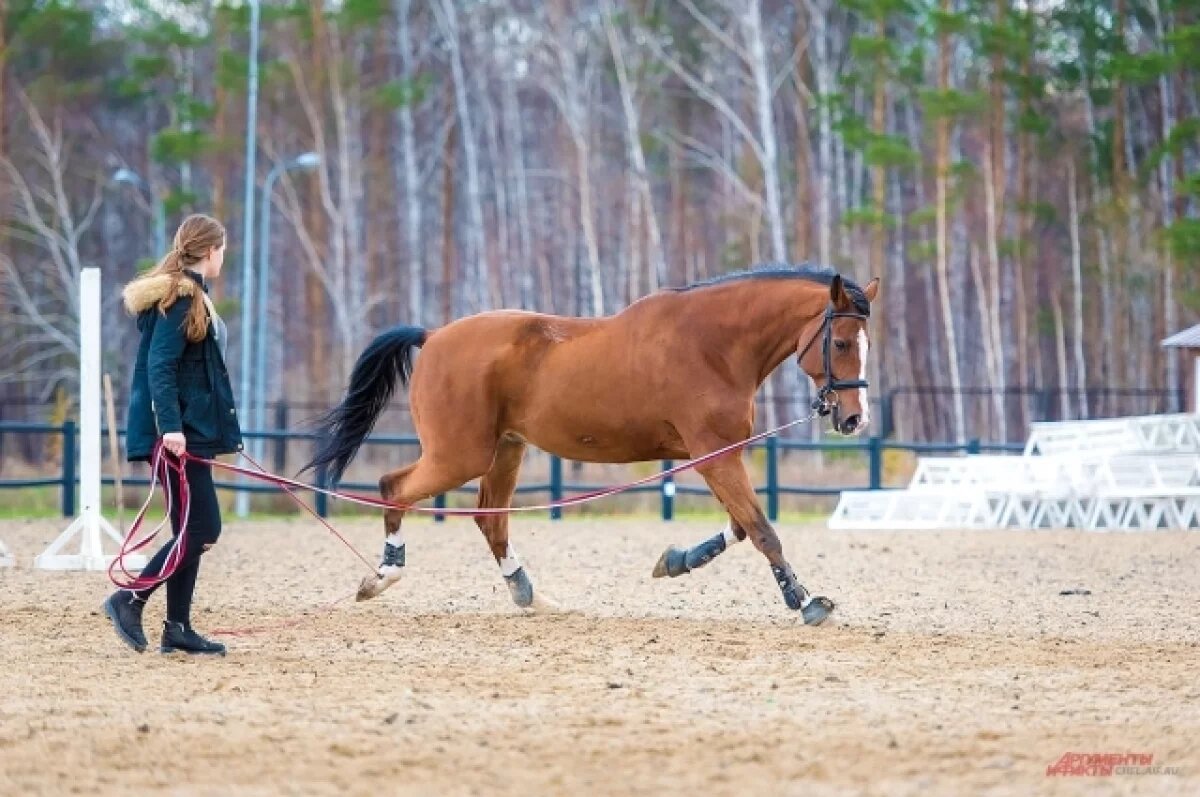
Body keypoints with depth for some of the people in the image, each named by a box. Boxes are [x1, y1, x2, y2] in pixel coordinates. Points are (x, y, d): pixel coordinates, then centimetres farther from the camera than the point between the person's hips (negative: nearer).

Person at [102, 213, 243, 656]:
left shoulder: (188, 296, 16)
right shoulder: (181, 299, -13)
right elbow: (159, 367, -21)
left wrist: (225, 431, 25)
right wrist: (171, 427, -29)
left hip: (188, 432, 10)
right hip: (179, 433, -10)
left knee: (192, 529, 10)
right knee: (203, 527, -10)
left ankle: (177, 628, 12)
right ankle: (130, 599, -6)